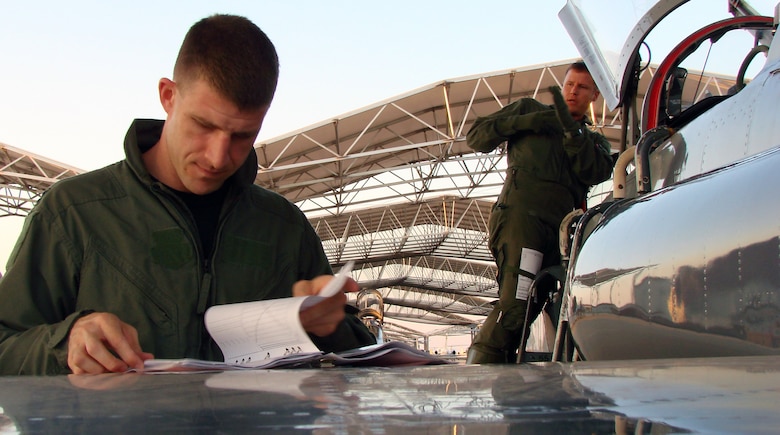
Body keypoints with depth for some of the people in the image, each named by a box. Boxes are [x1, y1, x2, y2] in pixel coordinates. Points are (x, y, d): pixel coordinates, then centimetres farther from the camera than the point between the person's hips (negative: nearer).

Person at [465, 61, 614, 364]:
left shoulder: (595, 142, 29)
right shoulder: (529, 108, 24)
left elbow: (595, 173, 5)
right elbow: (476, 136, 16)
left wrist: (571, 128, -7)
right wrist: (527, 121, 4)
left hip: (560, 230, 5)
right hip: (522, 215, -5)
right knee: (515, 305, -22)